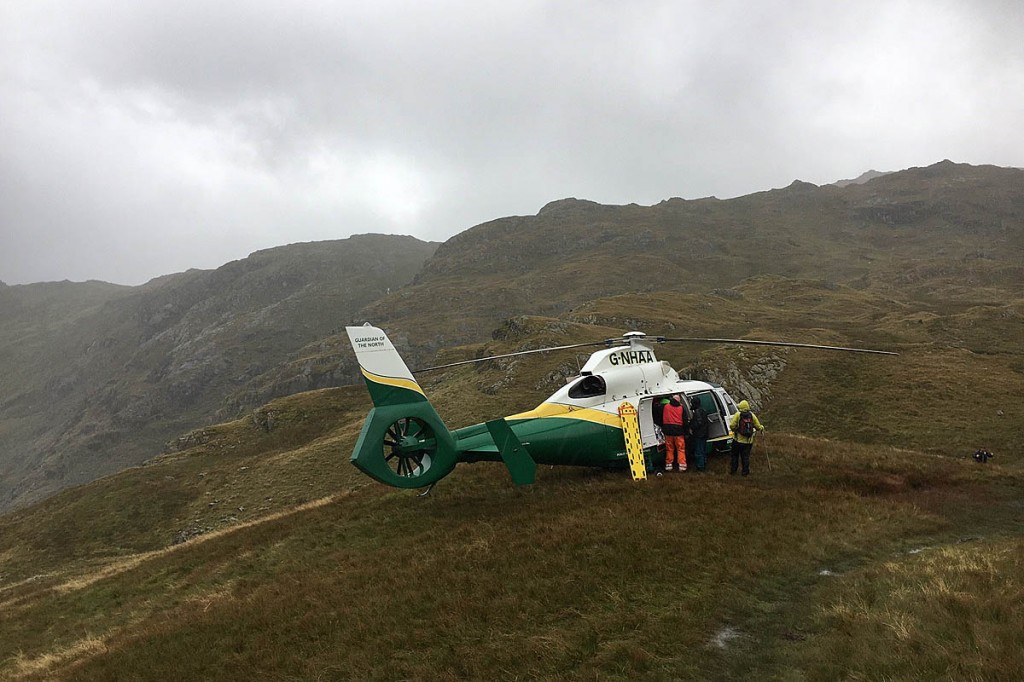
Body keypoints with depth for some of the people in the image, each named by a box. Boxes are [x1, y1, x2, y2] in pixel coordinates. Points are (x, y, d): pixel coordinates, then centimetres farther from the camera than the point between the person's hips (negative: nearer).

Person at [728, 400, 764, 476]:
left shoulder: (737, 415, -13)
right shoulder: (752, 415, -7)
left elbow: (732, 425, -18)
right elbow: (758, 427, -4)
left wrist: (735, 430, 3)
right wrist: (762, 428, 19)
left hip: (737, 440, -2)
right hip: (748, 441, 2)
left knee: (734, 456, 15)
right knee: (746, 457, 14)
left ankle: (732, 470, 24)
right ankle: (745, 471, 20)